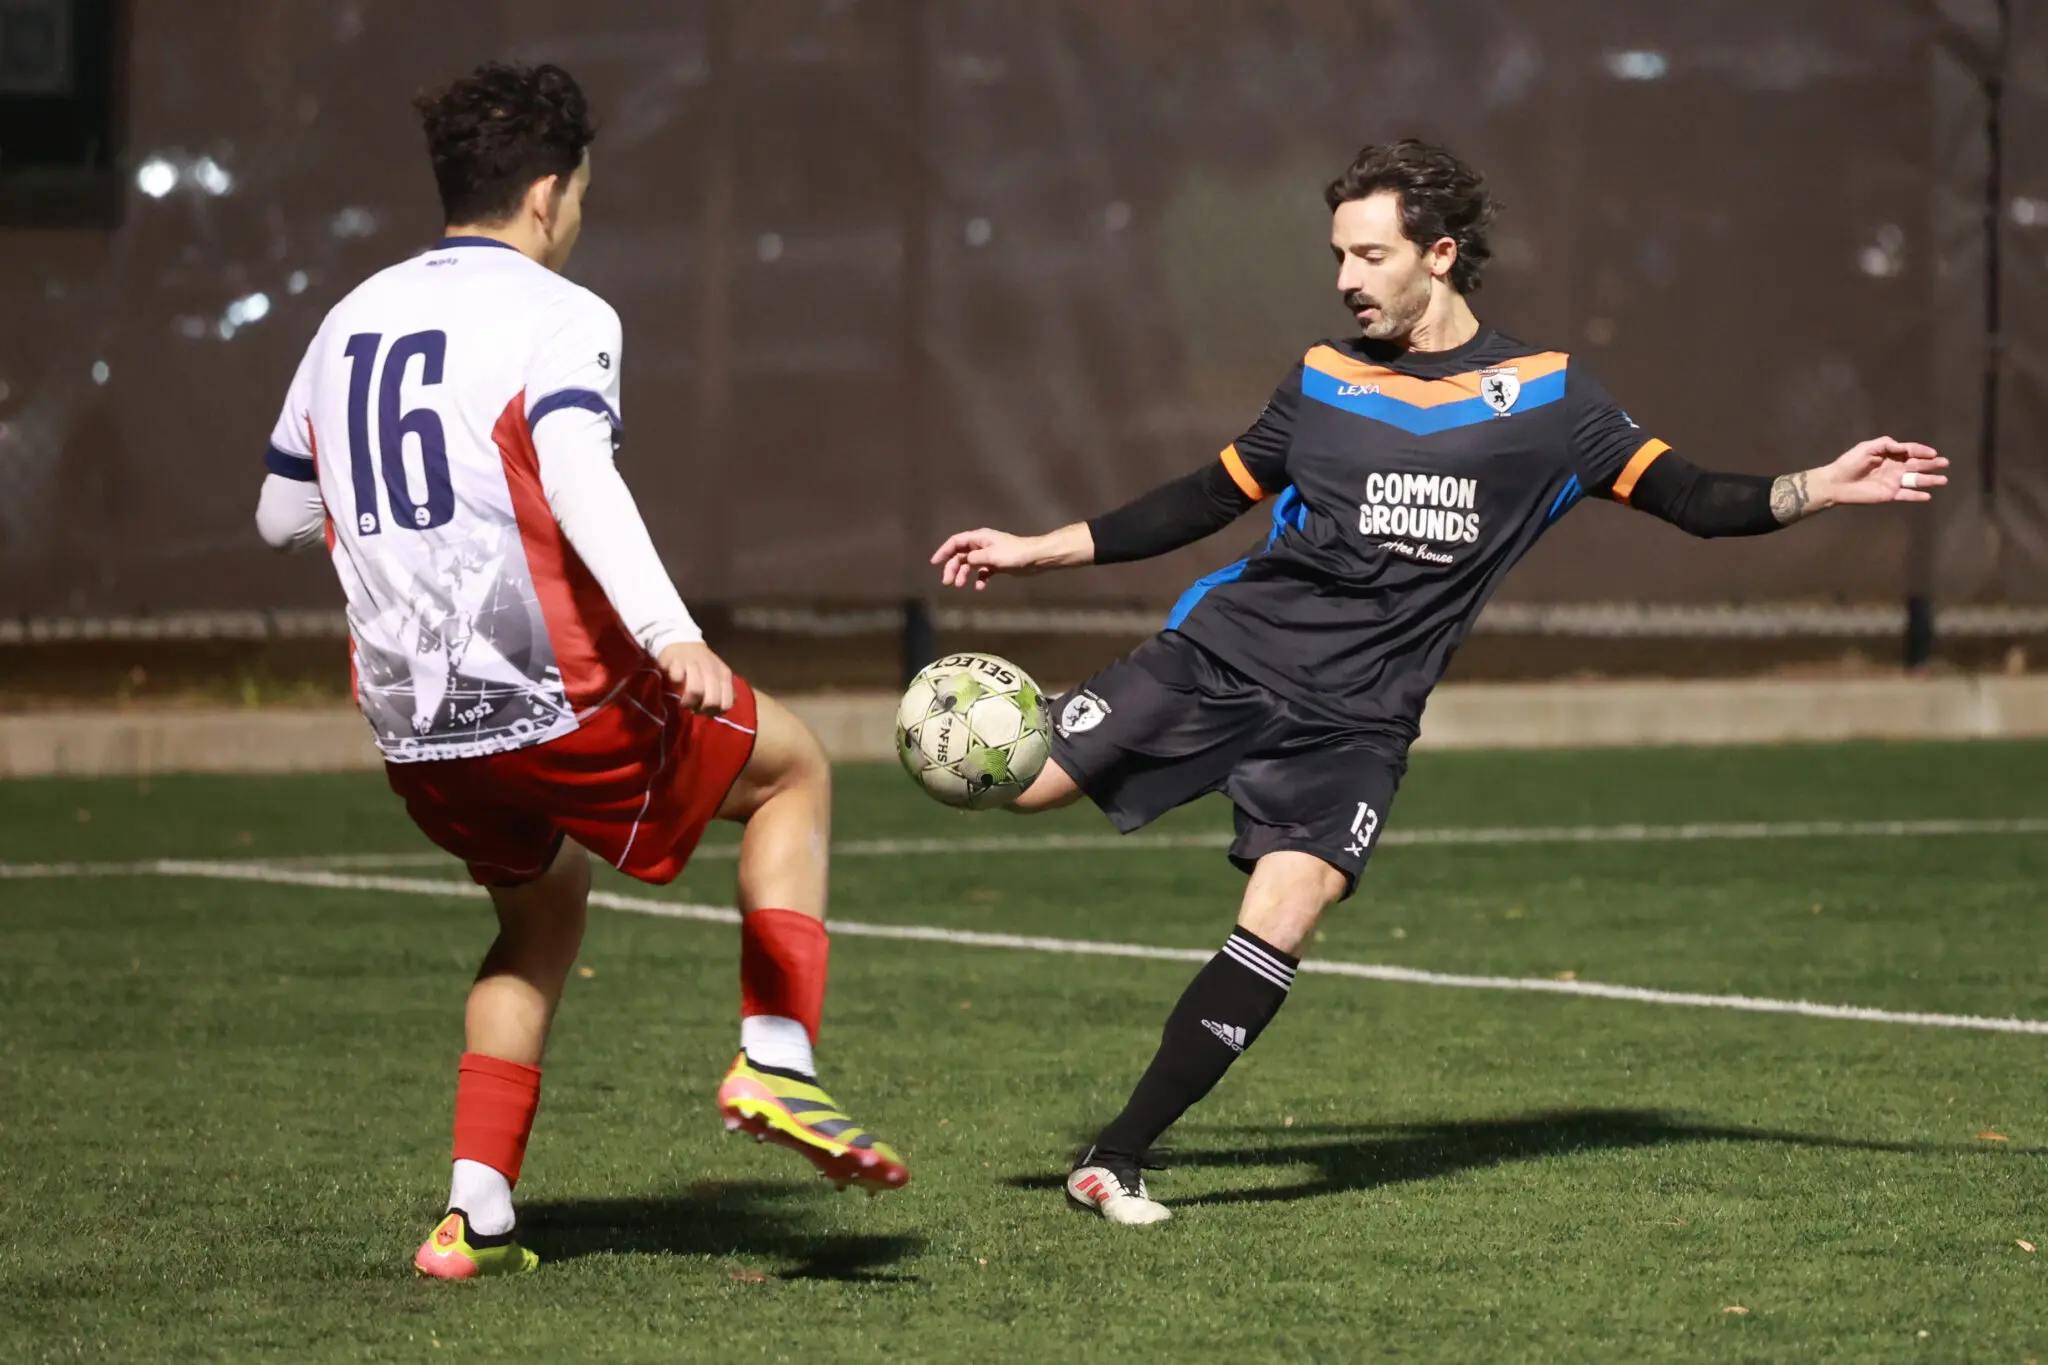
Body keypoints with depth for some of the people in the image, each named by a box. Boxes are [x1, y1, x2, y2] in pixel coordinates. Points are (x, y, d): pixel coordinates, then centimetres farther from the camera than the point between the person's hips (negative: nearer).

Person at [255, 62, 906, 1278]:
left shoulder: (351, 322, 13)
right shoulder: (558, 317, -8)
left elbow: (285, 516, 23)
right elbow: (579, 477, -27)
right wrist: (671, 637, -38)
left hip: (413, 724, 7)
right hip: (556, 698, -7)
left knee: (544, 907, 29)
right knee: (796, 769, 16)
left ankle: (477, 1210, 15)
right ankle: (777, 1062, 0)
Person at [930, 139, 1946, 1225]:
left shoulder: (1545, 395, 2)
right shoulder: (1323, 378, 9)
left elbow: (1691, 500, 2)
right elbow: (1210, 500, 19)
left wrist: (1823, 487, -15)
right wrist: (1039, 550, 17)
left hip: (1355, 718, -2)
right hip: (1228, 649, 2)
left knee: (1284, 918, -19)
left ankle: (1118, 1160, -10)